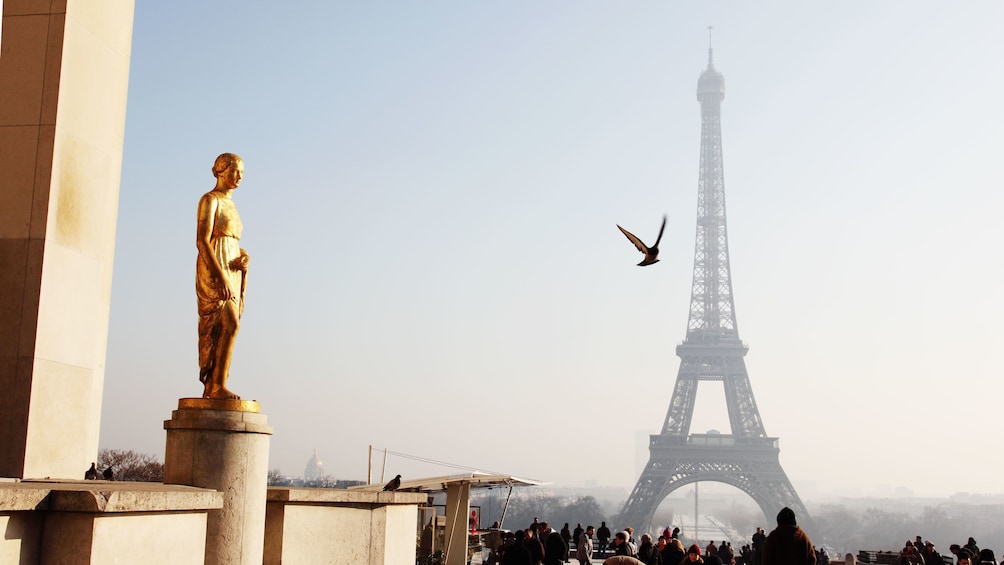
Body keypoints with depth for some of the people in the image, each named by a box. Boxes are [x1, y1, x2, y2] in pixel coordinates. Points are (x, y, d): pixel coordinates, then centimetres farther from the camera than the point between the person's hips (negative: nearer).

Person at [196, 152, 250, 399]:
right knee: (231, 325, -20)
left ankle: (210, 388, 4)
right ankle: (219, 385, -20)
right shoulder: (210, 199, -5)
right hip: (213, 270, -8)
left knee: (220, 330, 3)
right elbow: (202, 241, -16)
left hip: (231, 272, 8)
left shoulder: (230, 204, 21)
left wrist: (244, 257, 0)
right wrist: (220, 276, -24)